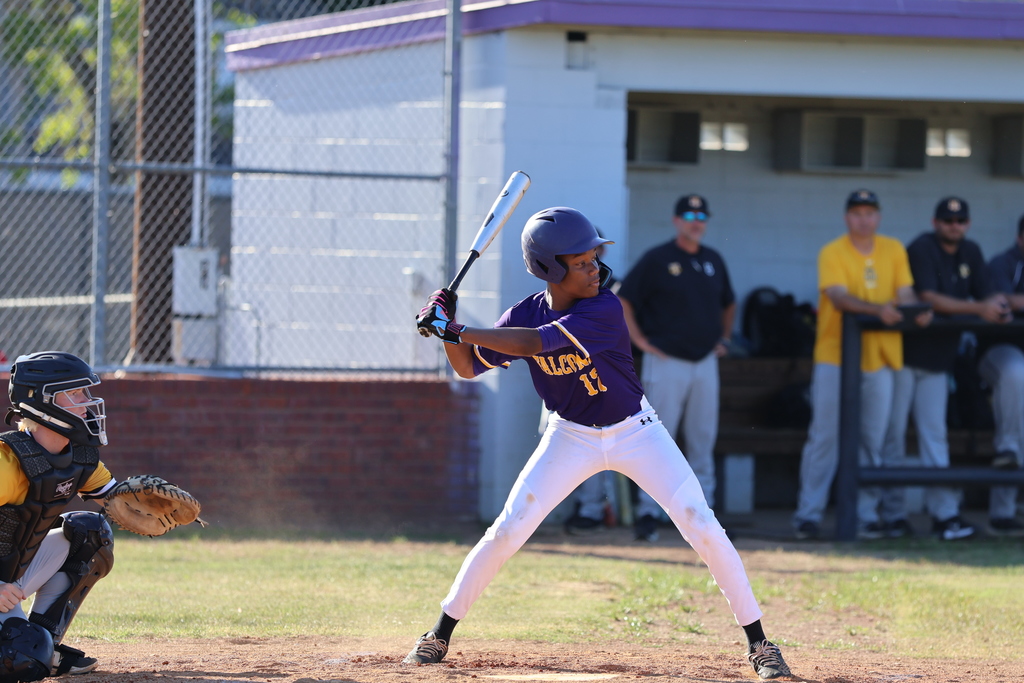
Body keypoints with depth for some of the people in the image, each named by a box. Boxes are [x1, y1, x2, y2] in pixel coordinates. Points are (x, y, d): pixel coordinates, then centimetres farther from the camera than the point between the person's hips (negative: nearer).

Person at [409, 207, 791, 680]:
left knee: (703, 528, -11)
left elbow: (532, 343, -35)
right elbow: (468, 367, -2)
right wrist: (448, 330, -21)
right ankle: (440, 634, 8)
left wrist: (456, 329, -34)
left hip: (636, 432, -2)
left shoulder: (605, 309, -26)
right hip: (571, 438, 2)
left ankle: (757, 640, -1)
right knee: (507, 530, -6)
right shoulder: (525, 314, -11)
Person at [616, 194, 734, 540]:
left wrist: (724, 338, 18)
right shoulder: (657, 260, -4)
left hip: (705, 363, 5)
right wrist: (640, 340, -9)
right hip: (666, 362, -5)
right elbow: (623, 300, -4)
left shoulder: (713, 261, 13)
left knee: (703, 441, 7)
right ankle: (648, 511, -5)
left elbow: (728, 303, 29)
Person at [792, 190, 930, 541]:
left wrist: (916, 311, -19)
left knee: (872, 440, 6)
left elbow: (905, 293, 4)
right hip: (835, 357, -4)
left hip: (879, 357, 4)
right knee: (824, 437, -3)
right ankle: (809, 514, 0)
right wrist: (877, 309, -33)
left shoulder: (894, 250, 9)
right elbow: (839, 297, -18)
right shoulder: (832, 253, -5)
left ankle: (866, 514, 11)